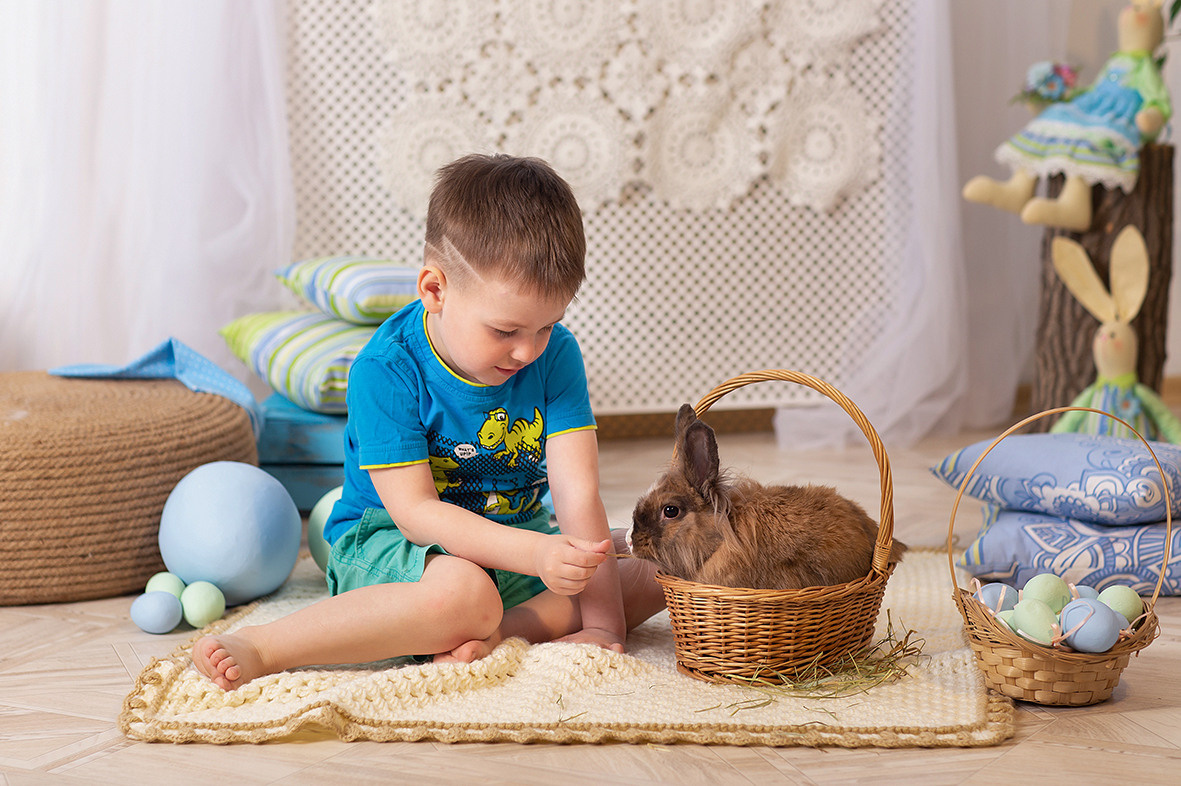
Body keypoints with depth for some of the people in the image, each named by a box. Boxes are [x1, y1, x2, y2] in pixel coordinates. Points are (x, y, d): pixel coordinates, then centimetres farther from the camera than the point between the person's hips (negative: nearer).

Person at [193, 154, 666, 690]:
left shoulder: (553, 354, -11)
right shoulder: (386, 370, -22)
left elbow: (578, 495, -15)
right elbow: (416, 511, -26)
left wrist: (603, 622, -24)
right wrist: (533, 553, -39)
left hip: (519, 534, 6)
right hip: (386, 542, -6)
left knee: (655, 563, -7)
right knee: (464, 593, -39)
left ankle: (496, 636, -25)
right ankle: (257, 649, -28)